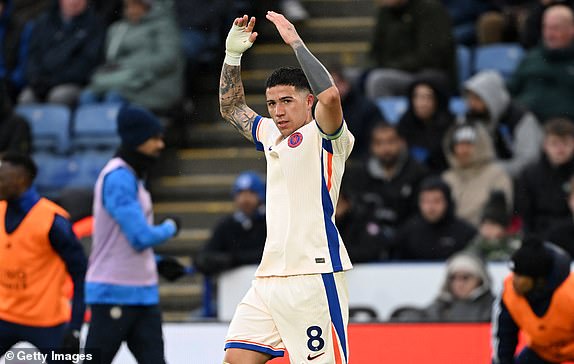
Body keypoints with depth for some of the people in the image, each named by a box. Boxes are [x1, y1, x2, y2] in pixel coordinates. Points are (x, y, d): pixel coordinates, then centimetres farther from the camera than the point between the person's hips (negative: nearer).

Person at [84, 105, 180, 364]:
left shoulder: (133, 177, 15)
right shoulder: (119, 178, -16)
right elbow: (142, 237, -20)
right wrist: (170, 227, -2)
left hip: (143, 294, 9)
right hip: (115, 294, -9)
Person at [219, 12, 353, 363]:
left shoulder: (322, 135, -3)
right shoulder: (271, 134, 20)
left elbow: (330, 96, -25)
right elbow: (232, 108, 35)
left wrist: (296, 43, -17)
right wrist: (233, 54, 22)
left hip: (313, 274, -8)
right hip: (270, 276, 8)